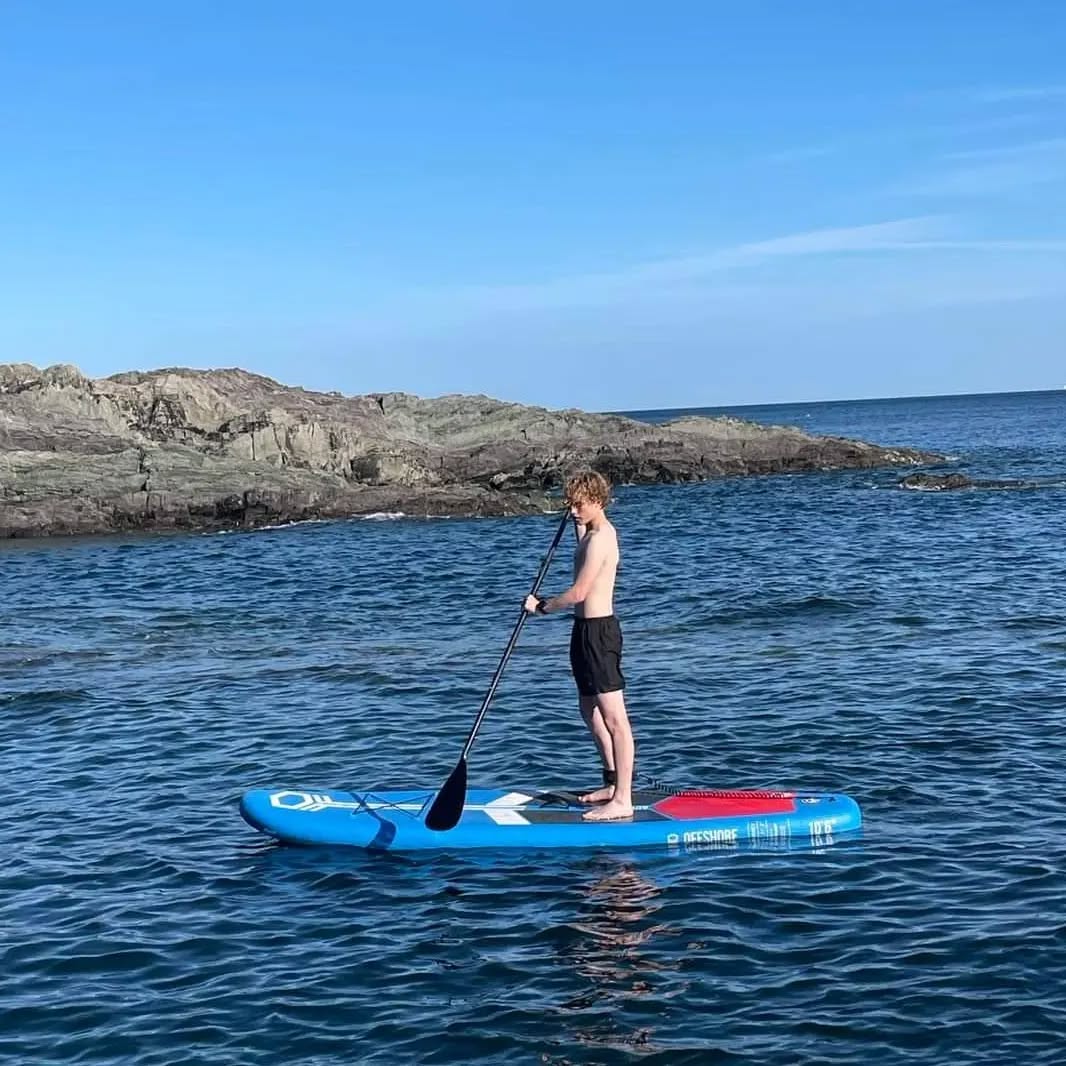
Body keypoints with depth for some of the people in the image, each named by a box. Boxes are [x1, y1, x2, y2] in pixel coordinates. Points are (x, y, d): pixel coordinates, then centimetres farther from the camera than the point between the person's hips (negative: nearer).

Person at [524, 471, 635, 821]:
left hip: (598, 631, -11)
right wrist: (578, 524, 27)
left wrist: (542, 606, -5)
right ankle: (613, 784, 31)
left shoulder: (599, 538, -18)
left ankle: (623, 802, -8)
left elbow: (578, 592, -20)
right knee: (590, 711, 20)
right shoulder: (598, 531, 13)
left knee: (614, 717, -9)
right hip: (588, 629, 11)